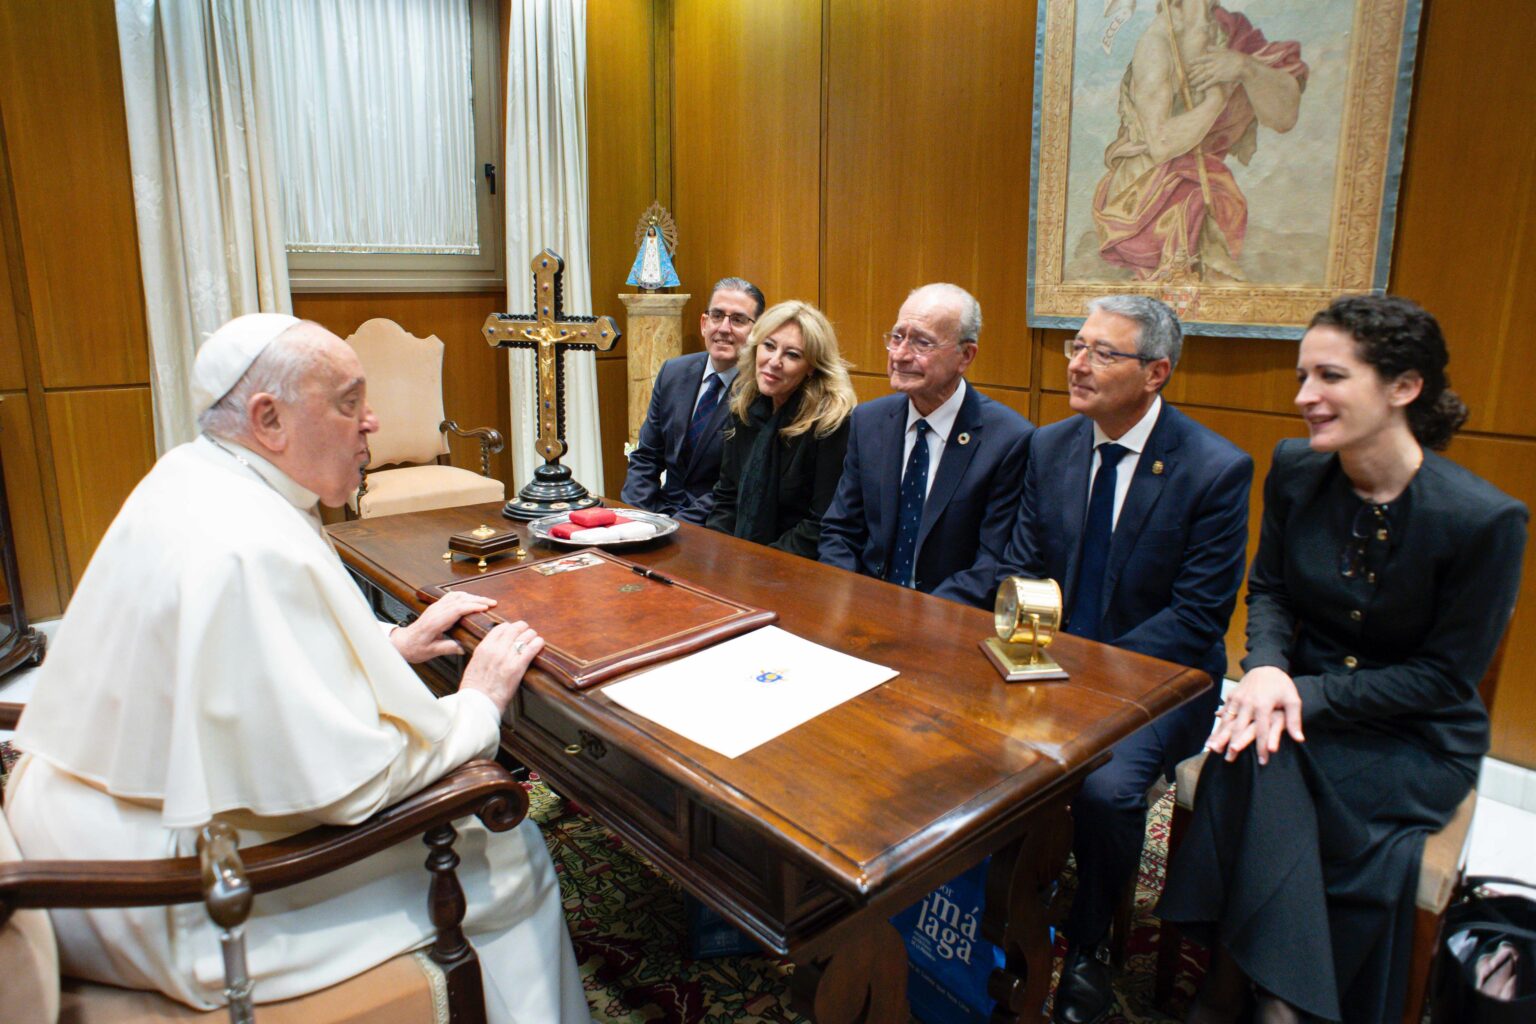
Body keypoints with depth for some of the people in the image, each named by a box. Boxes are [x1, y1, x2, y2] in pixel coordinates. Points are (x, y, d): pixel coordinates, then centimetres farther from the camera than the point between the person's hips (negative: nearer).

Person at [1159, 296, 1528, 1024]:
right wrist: (1266, 670, -16)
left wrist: (1309, 696, -20)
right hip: (1303, 697, 3)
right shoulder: (1294, 471, -5)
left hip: (1414, 737, -2)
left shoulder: (1486, 519, -17)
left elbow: (1447, 674, -11)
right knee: (1251, 764, -28)